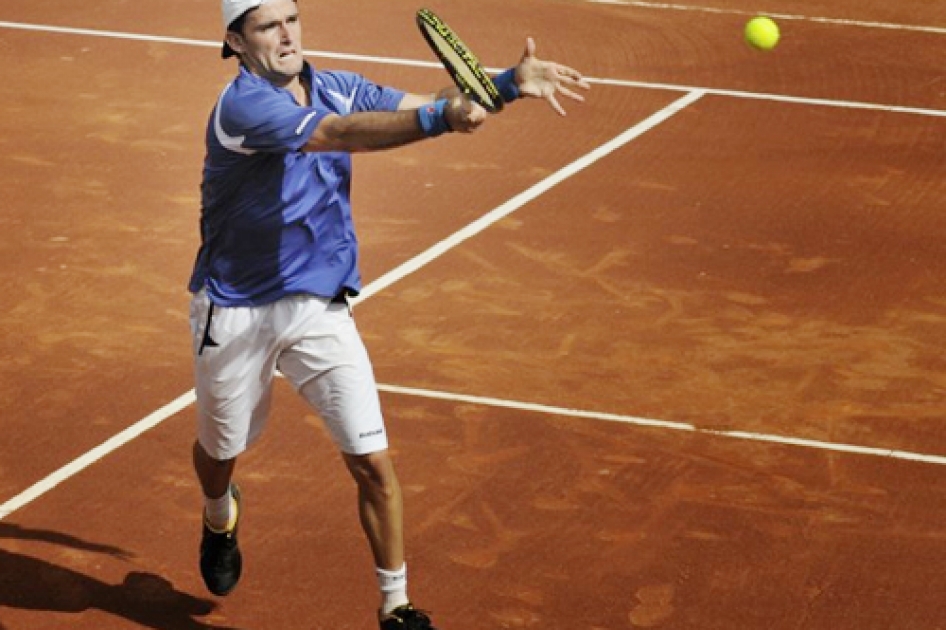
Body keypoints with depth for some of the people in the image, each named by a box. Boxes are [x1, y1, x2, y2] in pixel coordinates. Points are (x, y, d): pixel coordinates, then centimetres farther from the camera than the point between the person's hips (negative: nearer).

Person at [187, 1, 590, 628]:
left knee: (373, 460, -8)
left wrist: (509, 84, -22)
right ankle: (220, 518, 56)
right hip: (235, 313, -4)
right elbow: (337, 134, -38)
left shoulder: (335, 88, -2)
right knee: (221, 448, 20)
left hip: (321, 308, 4)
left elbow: (424, 108, -4)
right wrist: (442, 117, -50)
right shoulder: (242, 106, -23)